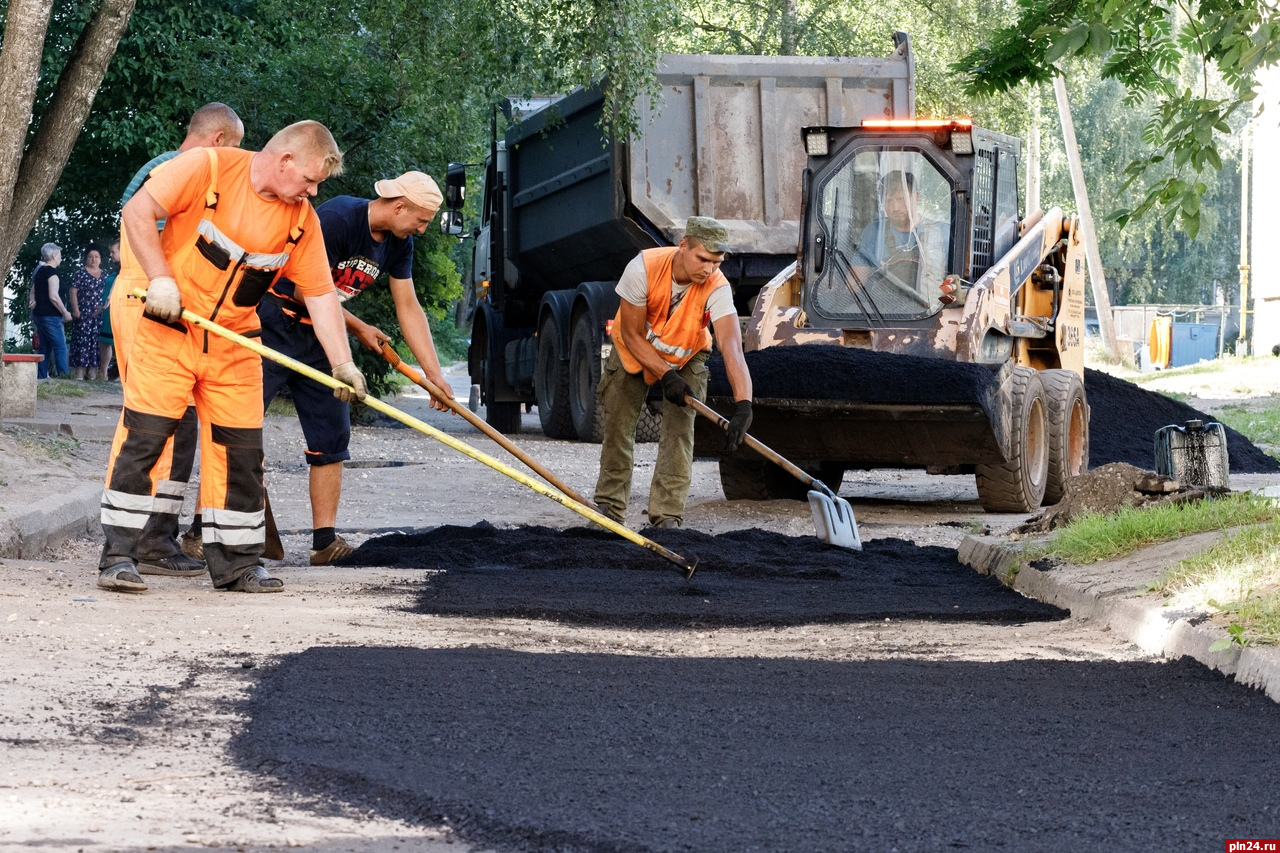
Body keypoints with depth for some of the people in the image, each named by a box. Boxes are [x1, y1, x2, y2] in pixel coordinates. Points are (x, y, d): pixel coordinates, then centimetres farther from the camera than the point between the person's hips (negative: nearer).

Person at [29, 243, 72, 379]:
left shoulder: (39, 270, 15)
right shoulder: (51, 271, -13)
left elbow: (33, 293, 21)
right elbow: (53, 296, -19)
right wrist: (65, 313, -12)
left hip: (38, 315, 9)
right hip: (50, 316, -9)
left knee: (45, 348, 11)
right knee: (60, 347, -9)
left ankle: (41, 377, 9)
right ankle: (64, 377, -15)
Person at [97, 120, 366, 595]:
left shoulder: (301, 218, 2)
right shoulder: (207, 168, -13)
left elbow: (320, 294, 4)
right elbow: (138, 212, -15)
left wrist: (342, 363, -4)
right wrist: (161, 278, -22)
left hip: (234, 348, 5)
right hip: (168, 329, -5)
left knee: (241, 449, 4)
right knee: (144, 436, -9)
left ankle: (236, 564, 14)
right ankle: (119, 557, -4)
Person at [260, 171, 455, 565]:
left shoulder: (398, 243, 4)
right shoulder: (336, 219, -22)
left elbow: (409, 308, 9)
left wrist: (434, 374, 4)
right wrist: (359, 329, -8)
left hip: (317, 335, 9)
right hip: (274, 323, -8)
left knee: (331, 435, 2)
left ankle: (325, 540, 2)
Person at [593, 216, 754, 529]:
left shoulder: (717, 288, -34)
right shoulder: (643, 268, -35)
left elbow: (732, 346, -47)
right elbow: (632, 334, -24)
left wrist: (743, 404, -60)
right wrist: (666, 375, -31)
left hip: (686, 358, 0)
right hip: (634, 351, 0)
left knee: (679, 430, -13)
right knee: (617, 427, 2)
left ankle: (667, 514, -7)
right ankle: (610, 506, 18)